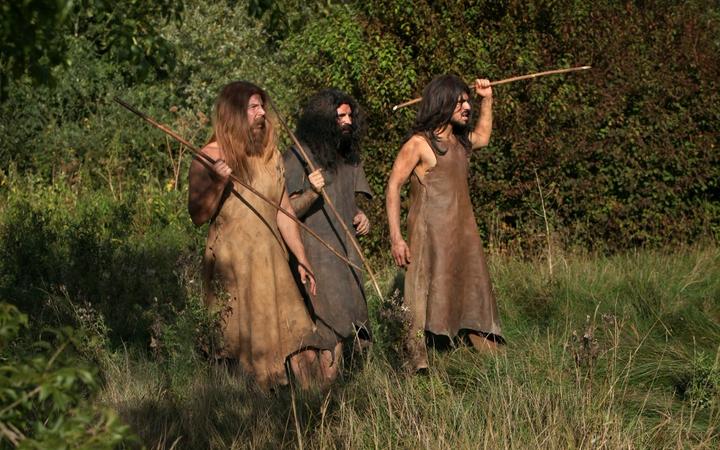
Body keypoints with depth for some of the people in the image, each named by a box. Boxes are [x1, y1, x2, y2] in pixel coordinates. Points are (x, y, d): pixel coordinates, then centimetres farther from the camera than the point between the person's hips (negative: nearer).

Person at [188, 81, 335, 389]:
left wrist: (302, 259, 14)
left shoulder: (270, 155, 13)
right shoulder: (209, 158, -3)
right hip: (230, 268, -4)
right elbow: (197, 216, -7)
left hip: (271, 264, 4)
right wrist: (219, 183, -21)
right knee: (245, 349, -1)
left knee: (303, 349, -6)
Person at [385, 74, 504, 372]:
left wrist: (487, 100, 31)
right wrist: (396, 238, -16)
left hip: (463, 234, 8)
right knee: (424, 295, -9)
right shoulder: (419, 143, -8)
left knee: (475, 291, 7)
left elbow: (482, 136, 41)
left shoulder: (460, 141, 15)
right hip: (430, 234, -8)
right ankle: (418, 363, -8)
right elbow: (393, 187, -10)